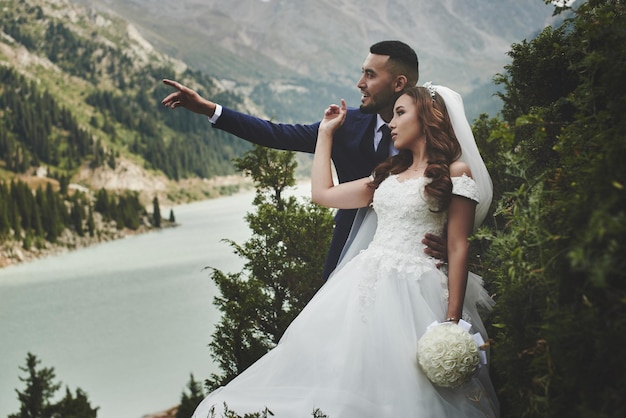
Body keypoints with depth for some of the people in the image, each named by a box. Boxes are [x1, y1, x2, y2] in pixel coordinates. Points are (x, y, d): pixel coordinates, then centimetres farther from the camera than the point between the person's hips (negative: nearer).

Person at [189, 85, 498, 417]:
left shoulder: (456, 173, 0)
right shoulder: (388, 175, 21)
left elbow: (458, 248, -7)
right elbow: (322, 193, 22)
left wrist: (452, 322, -13)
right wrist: (325, 133, 27)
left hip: (413, 292, -6)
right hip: (366, 283, 6)